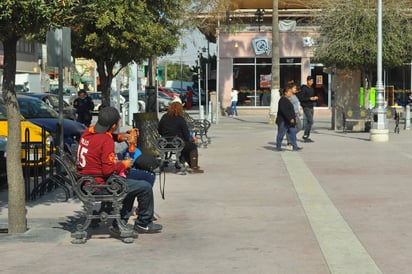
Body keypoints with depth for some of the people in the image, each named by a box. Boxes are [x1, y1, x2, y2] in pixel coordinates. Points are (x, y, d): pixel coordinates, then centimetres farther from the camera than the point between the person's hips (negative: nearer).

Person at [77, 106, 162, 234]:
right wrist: (124, 165, -8)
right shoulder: (106, 141, -23)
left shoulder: (89, 131, 3)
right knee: (145, 187, -2)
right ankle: (143, 224, 16)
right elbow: (108, 170, -26)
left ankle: (120, 223, 30)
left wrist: (118, 137, 12)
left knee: (131, 183, 30)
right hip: (100, 184, -10)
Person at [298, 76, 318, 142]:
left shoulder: (312, 89, 15)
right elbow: (300, 98, -17)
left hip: (311, 107, 8)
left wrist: (315, 98, 2)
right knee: (310, 121, -15)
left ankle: (307, 137, 12)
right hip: (306, 107, -8)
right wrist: (309, 98, -19)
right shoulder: (304, 88, -10)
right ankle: (305, 136, -10)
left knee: (309, 122, 7)